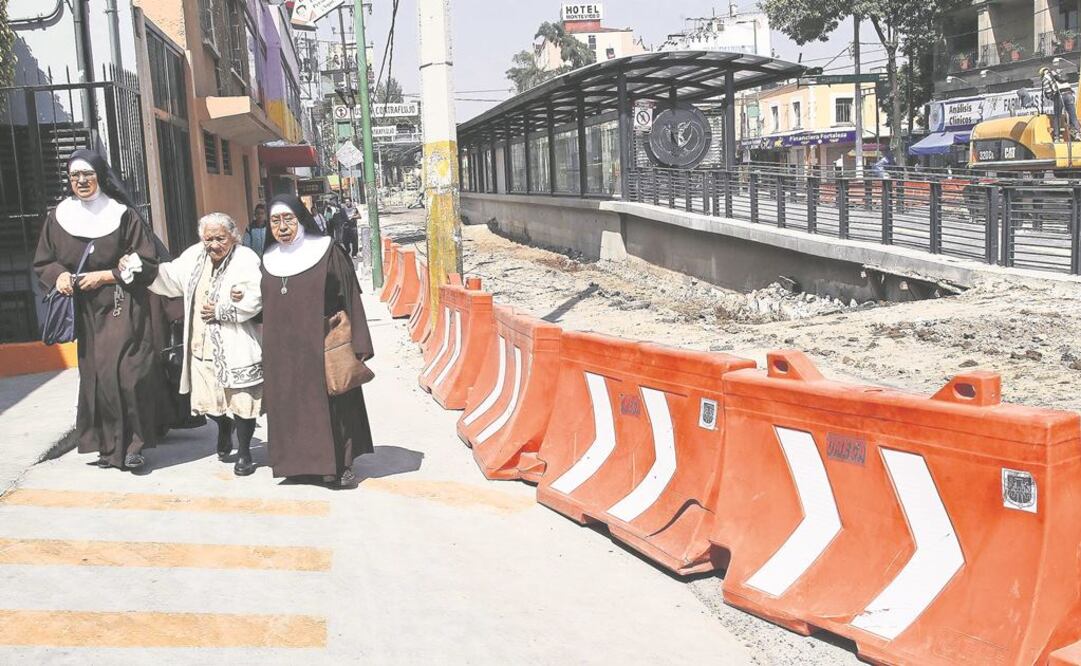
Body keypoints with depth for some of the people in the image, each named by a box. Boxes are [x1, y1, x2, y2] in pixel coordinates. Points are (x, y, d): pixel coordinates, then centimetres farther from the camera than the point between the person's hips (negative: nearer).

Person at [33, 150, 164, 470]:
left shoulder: (123, 215, -4)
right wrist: (59, 275, -7)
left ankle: (132, 444, 2)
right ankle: (108, 446, 15)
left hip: (123, 309, -4)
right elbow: (42, 263, 15)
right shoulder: (58, 217, 6)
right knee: (95, 377, 6)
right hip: (85, 312, 4)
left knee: (123, 374, -10)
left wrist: (103, 276, -11)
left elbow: (146, 264, -4)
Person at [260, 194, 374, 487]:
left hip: (322, 345, -4)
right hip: (283, 350, 4)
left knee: (332, 404, 0)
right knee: (291, 405, 7)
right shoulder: (269, 260, 9)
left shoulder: (327, 252, -5)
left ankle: (342, 464, 11)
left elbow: (350, 299, -5)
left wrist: (358, 346, -10)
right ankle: (304, 461, 19)